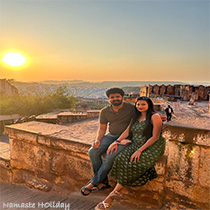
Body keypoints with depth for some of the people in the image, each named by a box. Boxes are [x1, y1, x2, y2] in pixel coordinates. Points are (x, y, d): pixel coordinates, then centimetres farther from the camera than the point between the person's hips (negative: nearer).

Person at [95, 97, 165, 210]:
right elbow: (127, 131, 10)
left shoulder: (155, 117, -7)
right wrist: (117, 142, -6)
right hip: (136, 145, 6)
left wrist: (140, 150, -20)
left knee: (132, 164, -27)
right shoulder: (136, 117, 15)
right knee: (121, 159, -23)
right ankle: (122, 188, -14)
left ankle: (113, 193, -15)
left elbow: (155, 137, -14)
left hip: (152, 147, -6)